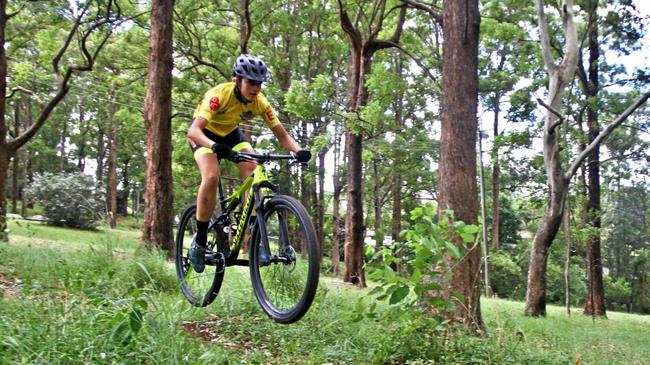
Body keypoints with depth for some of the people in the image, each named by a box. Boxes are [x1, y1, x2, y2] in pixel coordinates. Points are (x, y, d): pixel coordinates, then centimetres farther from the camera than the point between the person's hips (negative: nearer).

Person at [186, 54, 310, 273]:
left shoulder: (259, 102, -22)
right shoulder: (220, 94, -35)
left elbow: (282, 135, -21)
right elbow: (193, 130, -45)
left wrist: (298, 150, -42)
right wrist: (214, 146, -64)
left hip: (231, 133, 4)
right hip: (206, 134, -4)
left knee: (254, 173, -19)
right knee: (211, 177, -28)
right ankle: (199, 242, -15)